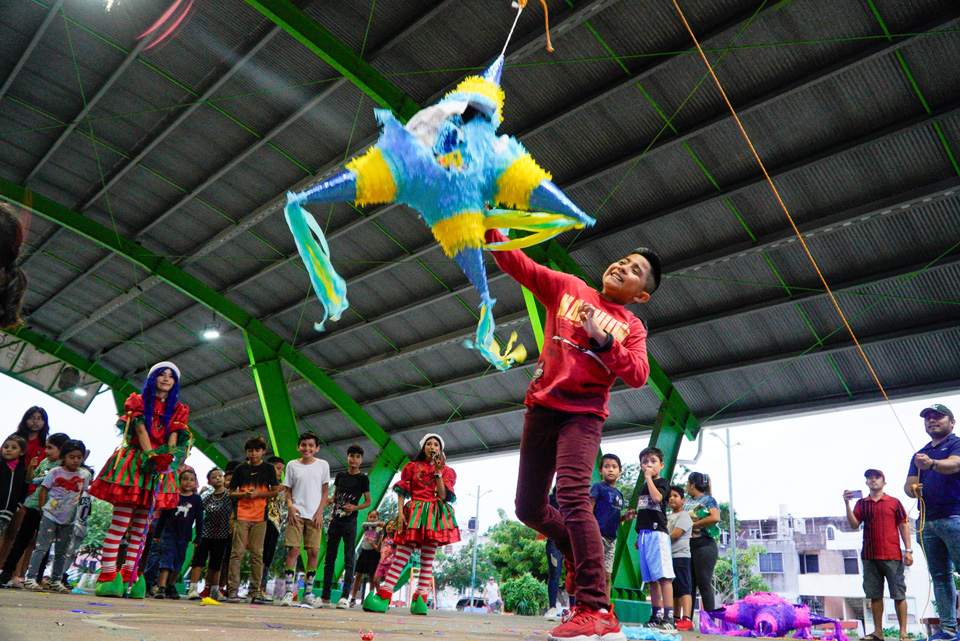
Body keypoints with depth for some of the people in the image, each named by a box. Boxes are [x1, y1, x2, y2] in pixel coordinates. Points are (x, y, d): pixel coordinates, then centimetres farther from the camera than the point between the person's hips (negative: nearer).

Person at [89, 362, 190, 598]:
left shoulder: (178, 410, 15)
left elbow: (174, 437, 1)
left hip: (159, 467, 3)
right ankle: (107, 575, -7)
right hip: (133, 462, -3)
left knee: (140, 525, 4)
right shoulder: (137, 401, 8)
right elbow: (141, 429, -6)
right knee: (120, 522, -9)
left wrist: (167, 456, -19)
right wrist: (151, 455, -21)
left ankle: (129, 575, 7)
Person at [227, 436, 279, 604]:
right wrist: (244, 494, -8)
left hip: (260, 516, 0)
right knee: (238, 552, -5)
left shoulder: (268, 469, 9)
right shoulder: (241, 469, 10)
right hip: (242, 515, 0)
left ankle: (255, 591, 6)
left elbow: (275, 491, 7)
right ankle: (233, 590, 0)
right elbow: (231, 493, 12)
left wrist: (258, 493, -8)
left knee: (257, 553, 1)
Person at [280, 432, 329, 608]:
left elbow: (325, 490, 8)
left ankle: (308, 593, 8)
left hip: (314, 515, 1)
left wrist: (319, 512, -1)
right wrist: (290, 506, -8)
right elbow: (287, 490, 10)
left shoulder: (323, 465, 7)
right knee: (293, 549, -9)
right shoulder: (292, 465, 8)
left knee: (313, 551, -2)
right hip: (296, 513, 0)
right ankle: (288, 592, -4)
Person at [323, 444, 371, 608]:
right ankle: (325, 596, 12)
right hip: (336, 520, 5)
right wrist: (329, 500, 1)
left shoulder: (363, 478, 0)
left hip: (350, 522, -5)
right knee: (329, 557, 6)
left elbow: (368, 502, 0)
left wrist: (355, 507, -17)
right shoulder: (340, 475, 12)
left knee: (348, 558, -8)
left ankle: (345, 596, -10)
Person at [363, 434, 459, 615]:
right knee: (402, 554, -10)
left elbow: (443, 495, -1)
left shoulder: (447, 471, 13)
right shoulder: (412, 467, 14)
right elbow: (402, 492, 8)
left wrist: (438, 472, -7)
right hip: (414, 512, -1)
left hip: (435, 516, 1)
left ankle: (419, 600, -2)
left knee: (428, 558, -4)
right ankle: (383, 597, -15)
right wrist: (400, 512, -6)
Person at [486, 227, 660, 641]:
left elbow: (638, 375, -7)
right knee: (528, 507, 7)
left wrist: (602, 338, -19)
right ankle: (579, 552, 34)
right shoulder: (567, 288, 13)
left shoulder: (631, 328, 9)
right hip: (542, 406, 4)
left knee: (572, 497, -26)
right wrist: (489, 228, -8)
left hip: (583, 414, -4)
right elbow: (516, 264, 6)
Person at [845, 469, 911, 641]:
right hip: (870, 556, 3)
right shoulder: (861, 503, 12)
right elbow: (854, 525, 2)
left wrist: (908, 550, -2)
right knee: (875, 595, 5)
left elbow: (903, 526, 5)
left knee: (899, 594, -2)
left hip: (892, 555, -2)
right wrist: (847, 504, -10)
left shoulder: (894, 502, 7)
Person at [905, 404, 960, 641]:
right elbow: (909, 484, 17)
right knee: (940, 576, 6)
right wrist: (913, 489, -8)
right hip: (928, 521, 7)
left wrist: (932, 464, -42)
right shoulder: (920, 455, 22)